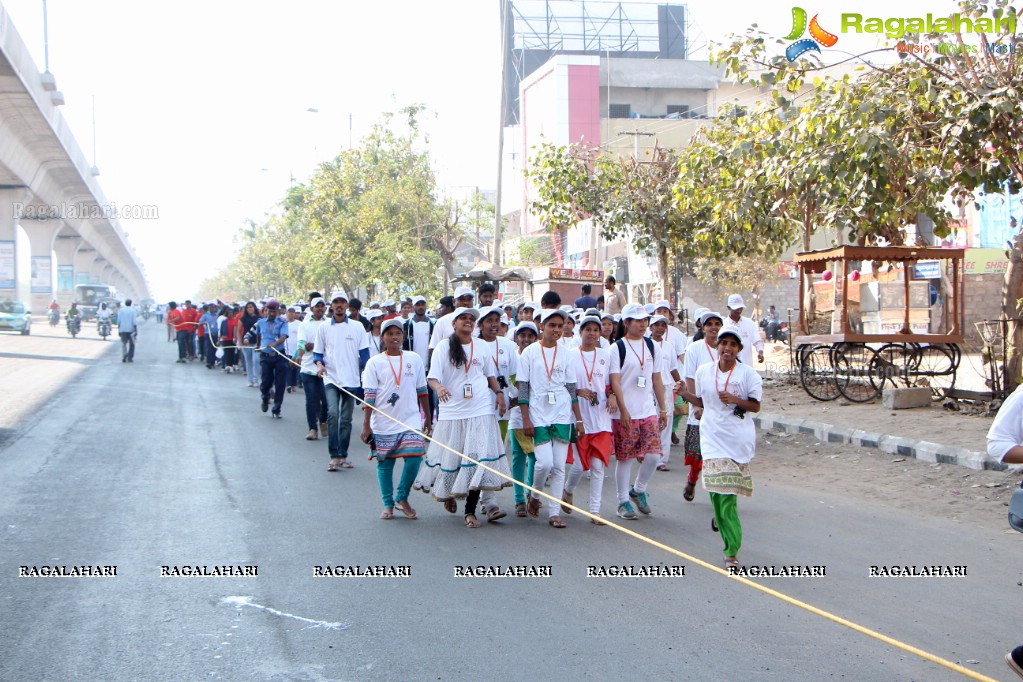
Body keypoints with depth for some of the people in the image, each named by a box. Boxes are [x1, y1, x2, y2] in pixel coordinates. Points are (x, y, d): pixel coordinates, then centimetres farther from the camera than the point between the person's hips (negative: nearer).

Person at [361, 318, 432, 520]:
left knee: (414, 458, -11)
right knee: (384, 464, 5)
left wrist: (428, 418, 14)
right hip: (383, 423, -1)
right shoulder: (375, 363, 0)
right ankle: (388, 504, 21)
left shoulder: (414, 359, 6)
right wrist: (366, 425, -8)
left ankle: (402, 498, 10)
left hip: (411, 421, 1)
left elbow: (422, 391, 12)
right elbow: (369, 396, -4)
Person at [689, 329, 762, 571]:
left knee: (728, 488, -4)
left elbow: (755, 406, -1)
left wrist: (735, 400, -18)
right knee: (720, 489, -6)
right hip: (713, 436, 2)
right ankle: (732, 549, 7)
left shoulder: (748, 373, -3)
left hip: (739, 437, -2)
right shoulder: (704, 371, 7)